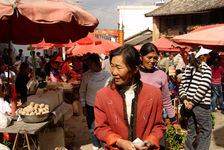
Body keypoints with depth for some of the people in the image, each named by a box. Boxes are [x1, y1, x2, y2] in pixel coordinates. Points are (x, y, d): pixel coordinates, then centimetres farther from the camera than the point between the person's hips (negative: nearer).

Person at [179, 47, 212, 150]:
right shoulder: (206, 68, -8)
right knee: (206, 132, 7)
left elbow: (182, 86, 6)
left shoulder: (188, 68, 10)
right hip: (201, 105, -6)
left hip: (188, 103, 6)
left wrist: (184, 99, -1)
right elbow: (203, 87, -18)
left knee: (191, 131, 18)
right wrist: (194, 102, -14)